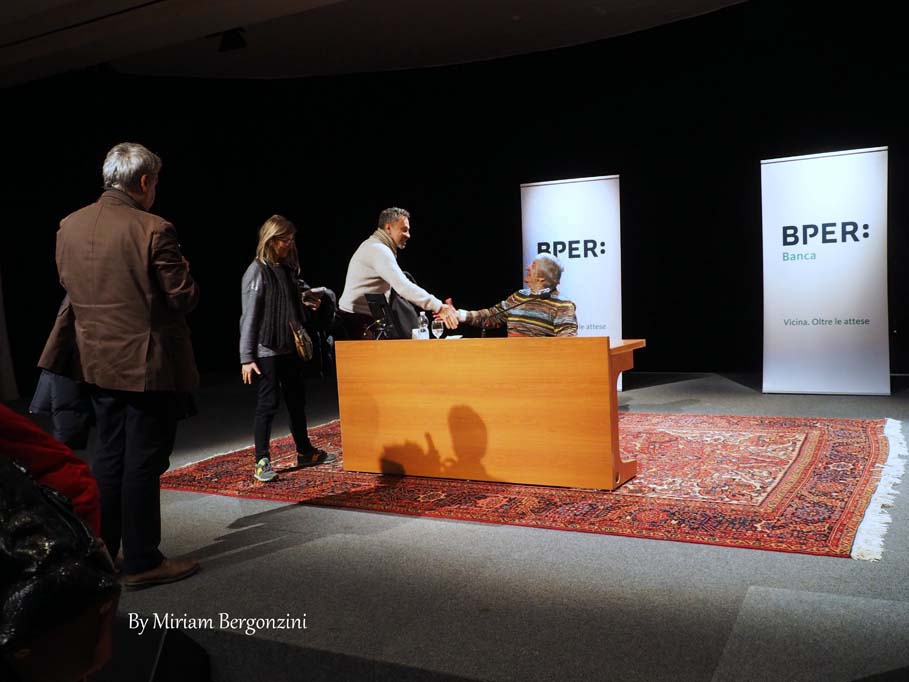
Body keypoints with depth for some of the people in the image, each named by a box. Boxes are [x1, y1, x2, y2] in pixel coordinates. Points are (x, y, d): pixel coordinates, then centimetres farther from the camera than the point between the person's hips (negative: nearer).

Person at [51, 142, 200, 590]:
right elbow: (184, 298, -15)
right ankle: (141, 562, 12)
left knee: (108, 458, 18)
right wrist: (182, 269, 4)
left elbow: (68, 284, 14)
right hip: (149, 364, -6)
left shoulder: (69, 226, 2)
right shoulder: (153, 230, -18)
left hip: (98, 362, 7)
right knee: (144, 463, 2)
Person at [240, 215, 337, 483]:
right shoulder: (257, 271, -10)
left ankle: (305, 452, 29)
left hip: (290, 348, 8)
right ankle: (262, 462, 6)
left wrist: (311, 296, -2)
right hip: (267, 351, -7)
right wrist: (247, 357, -18)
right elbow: (249, 316, -14)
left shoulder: (288, 268, 11)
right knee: (268, 404, -3)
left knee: (297, 400, 15)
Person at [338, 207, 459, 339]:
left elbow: (399, 286, 19)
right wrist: (439, 307, -30)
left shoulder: (377, 247, 18)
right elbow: (403, 287, -28)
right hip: (359, 322, -10)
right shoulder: (378, 250, -16)